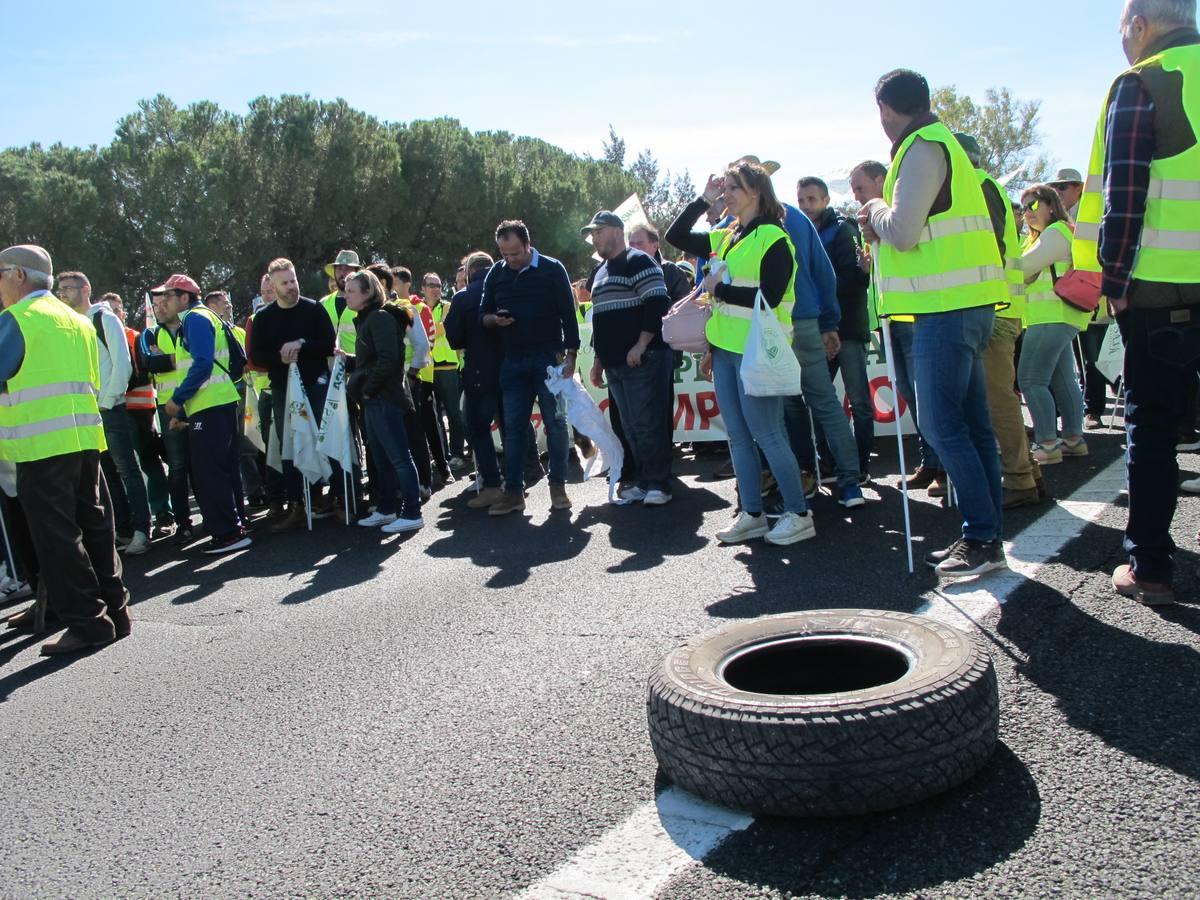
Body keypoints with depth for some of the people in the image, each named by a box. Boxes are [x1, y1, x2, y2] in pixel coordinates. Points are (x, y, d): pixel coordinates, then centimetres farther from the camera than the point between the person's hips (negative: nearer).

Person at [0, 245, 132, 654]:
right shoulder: (79, 321, 18)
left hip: (41, 445, -7)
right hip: (85, 437, 8)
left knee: (56, 536, -3)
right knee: (95, 527, 13)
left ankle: (88, 621, -2)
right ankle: (114, 611, 19)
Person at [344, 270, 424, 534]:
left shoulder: (380, 318, -12)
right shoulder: (367, 319, 18)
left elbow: (388, 358, -22)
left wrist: (368, 389, -16)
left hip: (384, 399, -10)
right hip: (374, 400, 10)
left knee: (398, 456, -7)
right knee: (382, 458, 15)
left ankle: (411, 514, -3)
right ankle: (386, 509, 24)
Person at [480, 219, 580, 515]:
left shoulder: (552, 269, -3)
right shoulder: (496, 274, 8)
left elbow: (568, 314, -4)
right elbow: (483, 315, 15)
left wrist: (571, 355, -10)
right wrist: (494, 319, -9)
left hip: (549, 358, -4)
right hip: (512, 362, 4)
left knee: (555, 423, 1)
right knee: (513, 426, 4)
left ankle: (558, 487, 11)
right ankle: (513, 491, 9)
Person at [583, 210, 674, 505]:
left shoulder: (638, 262, -5)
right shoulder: (601, 271, 23)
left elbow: (658, 303, -16)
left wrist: (641, 346, -20)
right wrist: (599, 361, 24)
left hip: (644, 359, -9)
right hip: (615, 364, 9)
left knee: (648, 424, -9)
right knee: (631, 427, 8)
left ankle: (659, 484, -4)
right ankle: (643, 481, 14)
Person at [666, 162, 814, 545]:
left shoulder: (772, 238, -9)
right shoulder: (727, 237, 15)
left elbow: (769, 297, -18)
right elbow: (675, 237, 20)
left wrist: (718, 289, -11)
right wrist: (703, 200, 11)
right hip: (726, 348, 8)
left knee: (765, 434, -6)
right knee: (737, 435, 9)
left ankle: (799, 514, 5)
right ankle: (752, 514, 17)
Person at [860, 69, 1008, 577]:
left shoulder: (923, 148, -10)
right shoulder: (943, 143, 22)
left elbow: (902, 231, -19)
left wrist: (877, 211, 0)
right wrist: (881, 227, 13)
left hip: (947, 307, -10)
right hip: (962, 304, 10)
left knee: (942, 425, -8)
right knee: (969, 425, 10)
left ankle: (983, 539, -5)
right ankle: (983, 539, 16)